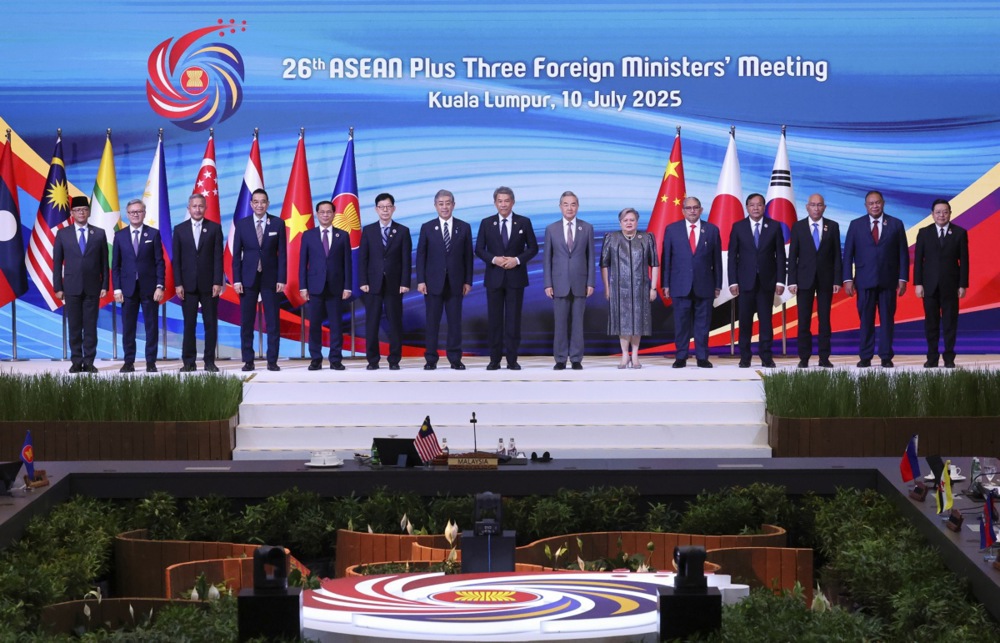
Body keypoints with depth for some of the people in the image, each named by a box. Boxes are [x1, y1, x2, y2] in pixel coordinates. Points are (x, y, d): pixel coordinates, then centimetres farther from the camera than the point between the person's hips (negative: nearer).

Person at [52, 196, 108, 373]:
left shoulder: (99, 234, 6)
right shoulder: (62, 234, 6)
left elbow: (104, 262, 6)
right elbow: (57, 263, 5)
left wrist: (104, 285, -1)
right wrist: (57, 287, 0)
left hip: (92, 287, 0)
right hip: (72, 287, 0)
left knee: (90, 326, 0)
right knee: (74, 326, 2)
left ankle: (89, 362, 3)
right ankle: (76, 361, 6)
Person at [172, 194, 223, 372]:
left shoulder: (214, 228, 5)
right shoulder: (179, 229, 7)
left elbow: (218, 257, 1)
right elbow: (176, 259, 6)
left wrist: (217, 282, -7)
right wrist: (178, 284, -2)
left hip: (209, 284, -1)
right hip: (188, 284, 1)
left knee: (211, 324, 1)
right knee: (189, 324, 1)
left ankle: (210, 361, 6)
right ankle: (188, 362, 5)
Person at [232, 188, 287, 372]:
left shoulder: (278, 223, 3)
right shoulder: (241, 224, 4)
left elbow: (282, 253, 2)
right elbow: (236, 254, 4)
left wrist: (281, 279, -5)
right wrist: (236, 280, -4)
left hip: (270, 278, 0)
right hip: (248, 278, 0)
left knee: (273, 322, 0)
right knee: (246, 322, 1)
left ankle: (272, 361, 4)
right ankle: (248, 361, 6)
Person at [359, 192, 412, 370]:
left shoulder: (403, 231, 4)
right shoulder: (368, 230, 6)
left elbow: (406, 259, 1)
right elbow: (362, 258, 3)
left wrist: (405, 282, -7)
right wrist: (363, 281, -5)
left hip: (394, 284, 0)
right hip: (373, 284, 1)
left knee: (395, 322, 2)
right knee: (371, 323, 0)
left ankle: (394, 360, 7)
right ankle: (372, 360, 6)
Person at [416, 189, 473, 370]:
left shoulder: (464, 228, 5)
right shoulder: (427, 228, 3)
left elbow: (468, 256, 5)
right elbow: (421, 256, 2)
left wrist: (468, 281, 1)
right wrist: (420, 281, -5)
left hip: (455, 283, 1)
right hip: (433, 282, -1)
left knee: (455, 321, 2)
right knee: (432, 322, 1)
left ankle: (455, 359, 8)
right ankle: (430, 359, 6)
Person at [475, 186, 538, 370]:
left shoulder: (524, 222, 2)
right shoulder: (486, 223, 4)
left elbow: (533, 248, 3)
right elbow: (479, 249, 4)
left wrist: (517, 260, -13)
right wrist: (494, 259, -14)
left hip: (515, 277, -1)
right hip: (494, 277, 1)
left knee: (513, 319, 1)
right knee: (494, 319, 3)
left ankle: (512, 359, 6)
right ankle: (494, 359, 8)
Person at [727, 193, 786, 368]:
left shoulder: (774, 227, 4)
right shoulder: (738, 227, 4)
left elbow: (780, 256, 4)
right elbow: (732, 256, 3)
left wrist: (780, 281, -3)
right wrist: (733, 282, -4)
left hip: (767, 281, 0)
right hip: (745, 281, 0)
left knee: (766, 319, 1)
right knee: (745, 320, 1)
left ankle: (766, 357, 5)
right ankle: (744, 357, 7)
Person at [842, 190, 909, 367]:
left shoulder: (896, 224, 6)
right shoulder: (856, 225, 6)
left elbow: (903, 253, 5)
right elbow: (848, 254, 5)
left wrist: (903, 279, -1)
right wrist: (848, 279, -3)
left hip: (888, 280, 0)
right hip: (864, 280, 0)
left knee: (887, 319, 2)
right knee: (866, 320, 1)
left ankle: (886, 357, 6)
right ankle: (865, 357, 5)